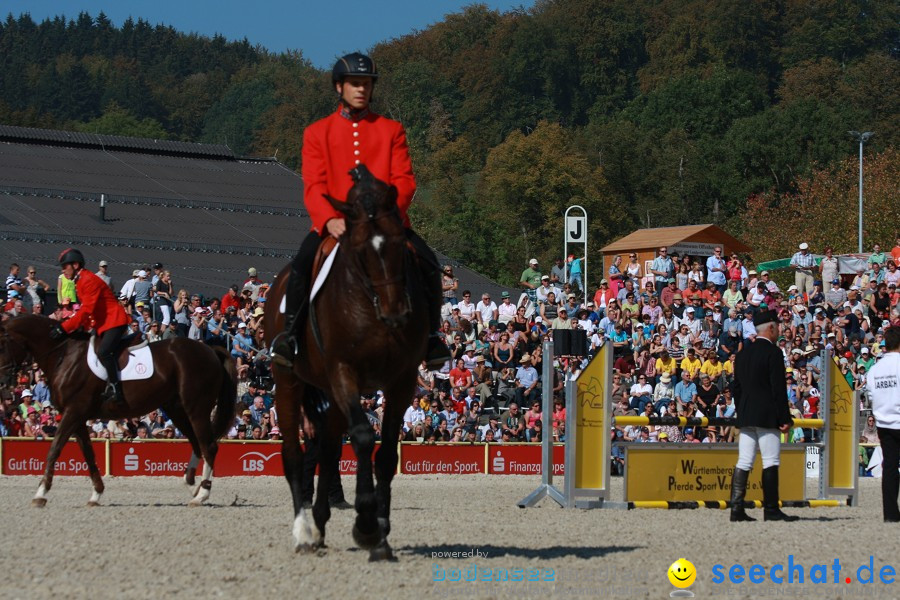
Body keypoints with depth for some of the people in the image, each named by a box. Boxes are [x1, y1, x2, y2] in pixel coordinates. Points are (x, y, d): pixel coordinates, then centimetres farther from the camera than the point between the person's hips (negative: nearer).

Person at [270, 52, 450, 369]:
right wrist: (329, 220, -20)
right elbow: (313, 186, 0)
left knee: (426, 261, -21)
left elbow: (405, 181, 3)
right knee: (302, 262, -28)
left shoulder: (391, 130, 12)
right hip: (334, 221, -1)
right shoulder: (317, 133, 11)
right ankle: (289, 333, -14)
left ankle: (430, 335, -5)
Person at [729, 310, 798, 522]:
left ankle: (737, 508, 0)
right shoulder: (773, 352, -9)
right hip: (766, 417, -7)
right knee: (770, 462, -3)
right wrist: (785, 418, -10)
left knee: (743, 463, 4)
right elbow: (779, 389, -13)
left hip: (746, 416, 7)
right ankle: (771, 509, -3)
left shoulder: (743, 353, 13)